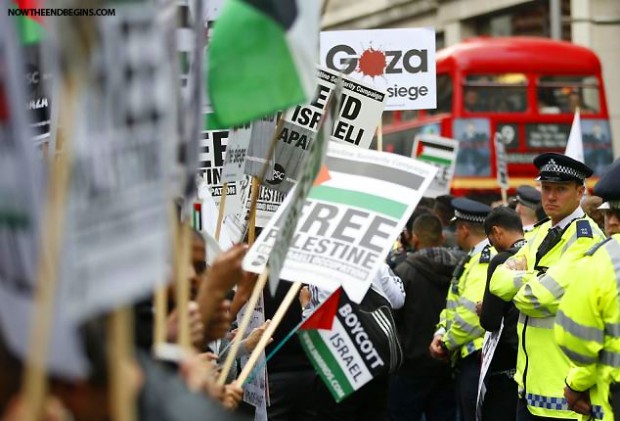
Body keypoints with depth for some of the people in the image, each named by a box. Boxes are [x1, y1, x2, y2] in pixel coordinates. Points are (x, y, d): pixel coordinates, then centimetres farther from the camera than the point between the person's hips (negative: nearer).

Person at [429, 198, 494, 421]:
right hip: (467, 356, 10)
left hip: (477, 358, -10)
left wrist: (447, 343, -11)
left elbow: (473, 312, -24)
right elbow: (454, 303, 18)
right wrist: (441, 333, 0)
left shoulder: (486, 259, -16)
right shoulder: (472, 259, 18)